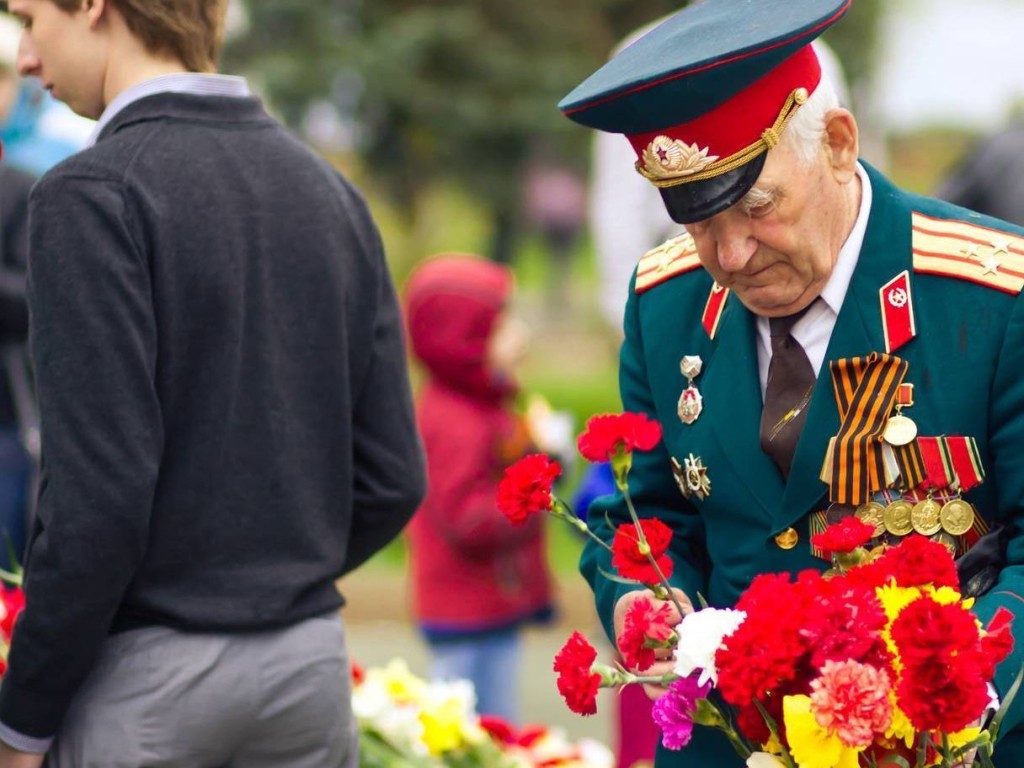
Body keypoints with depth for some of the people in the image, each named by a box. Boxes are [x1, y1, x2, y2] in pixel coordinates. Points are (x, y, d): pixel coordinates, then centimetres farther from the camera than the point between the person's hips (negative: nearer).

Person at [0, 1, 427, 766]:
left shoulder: (91, 194, -12)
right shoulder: (332, 193, 8)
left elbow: (98, 491, -18)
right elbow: (392, 477, 7)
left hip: (145, 674, -6)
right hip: (313, 658, 6)